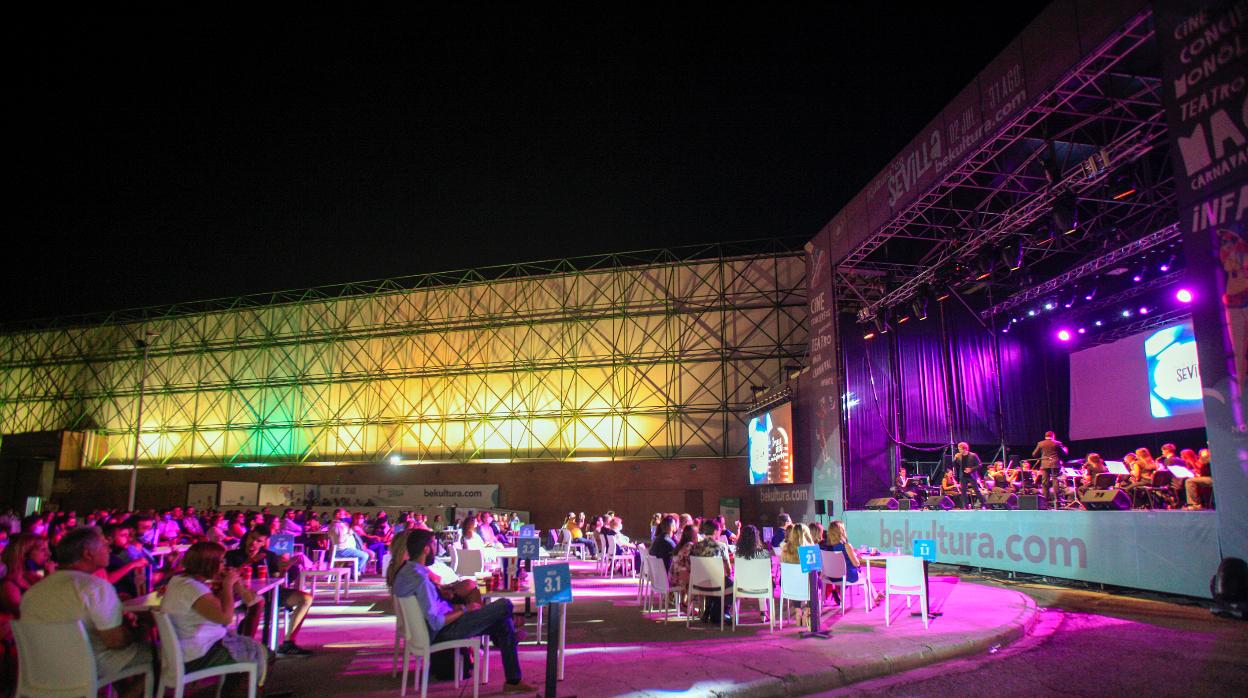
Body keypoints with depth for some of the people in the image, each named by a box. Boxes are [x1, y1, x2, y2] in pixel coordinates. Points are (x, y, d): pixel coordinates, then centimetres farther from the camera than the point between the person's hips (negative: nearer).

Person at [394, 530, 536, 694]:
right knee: (505, 605, -10)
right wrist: (462, 610, -14)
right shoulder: (420, 579, -29)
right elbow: (436, 623, -28)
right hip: (443, 632, -10)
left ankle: (514, 681, 20)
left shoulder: (405, 571, 2)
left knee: (503, 623, 11)